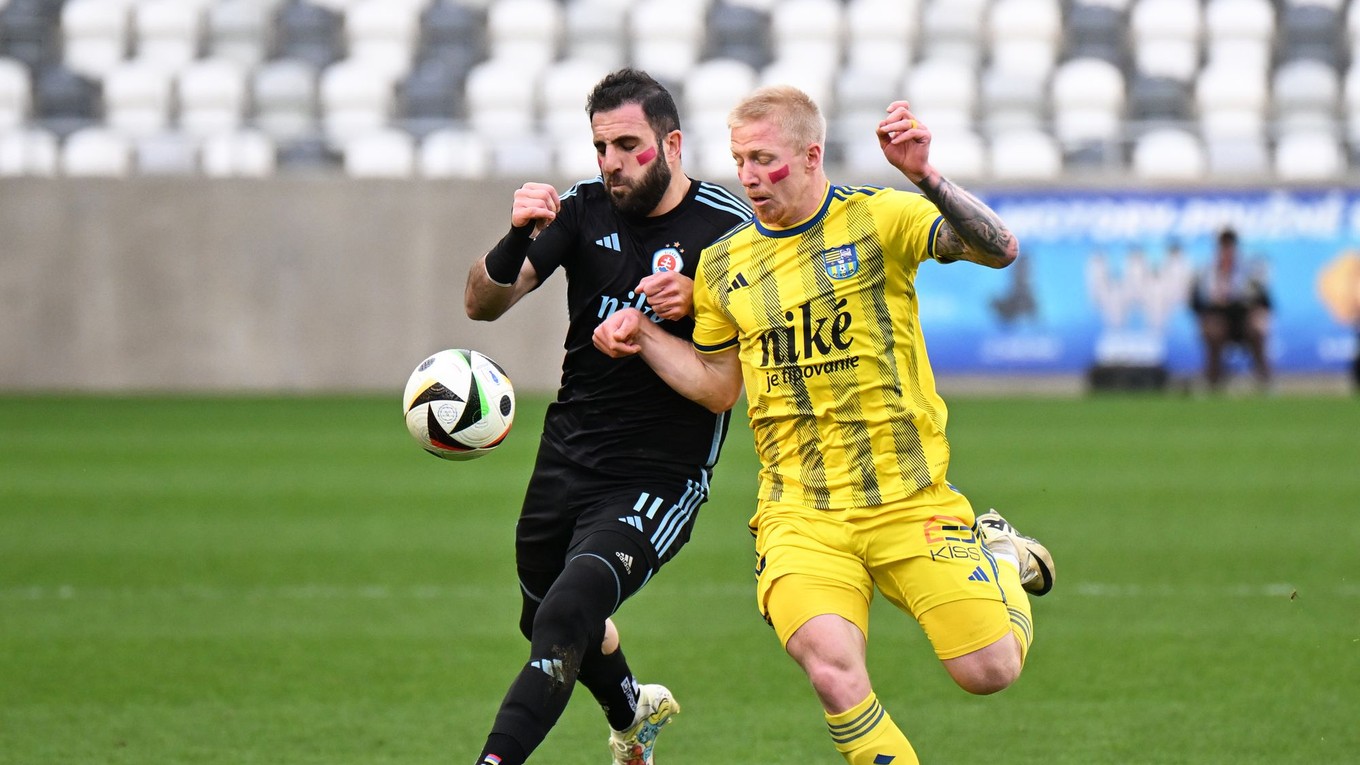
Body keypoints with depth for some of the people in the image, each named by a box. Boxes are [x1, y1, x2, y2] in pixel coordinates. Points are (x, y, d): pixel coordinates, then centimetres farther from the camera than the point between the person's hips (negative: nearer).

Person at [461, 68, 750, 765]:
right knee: (544, 625, 23)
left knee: (563, 623, -25)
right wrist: (517, 240, -25)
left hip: (659, 476, -5)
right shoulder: (584, 210, 1)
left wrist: (698, 303, -23)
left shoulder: (727, 229, -9)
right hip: (565, 461, 5)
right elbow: (483, 303, -5)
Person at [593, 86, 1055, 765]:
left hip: (910, 498, -1)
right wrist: (643, 339, 5)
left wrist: (923, 175, -33)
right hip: (800, 511, 2)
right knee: (829, 662, -27)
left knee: (989, 672, -4)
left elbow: (999, 249, -19)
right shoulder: (722, 266, 8)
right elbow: (718, 387, 20)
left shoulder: (878, 218, -4)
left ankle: (1001, 557, 29)